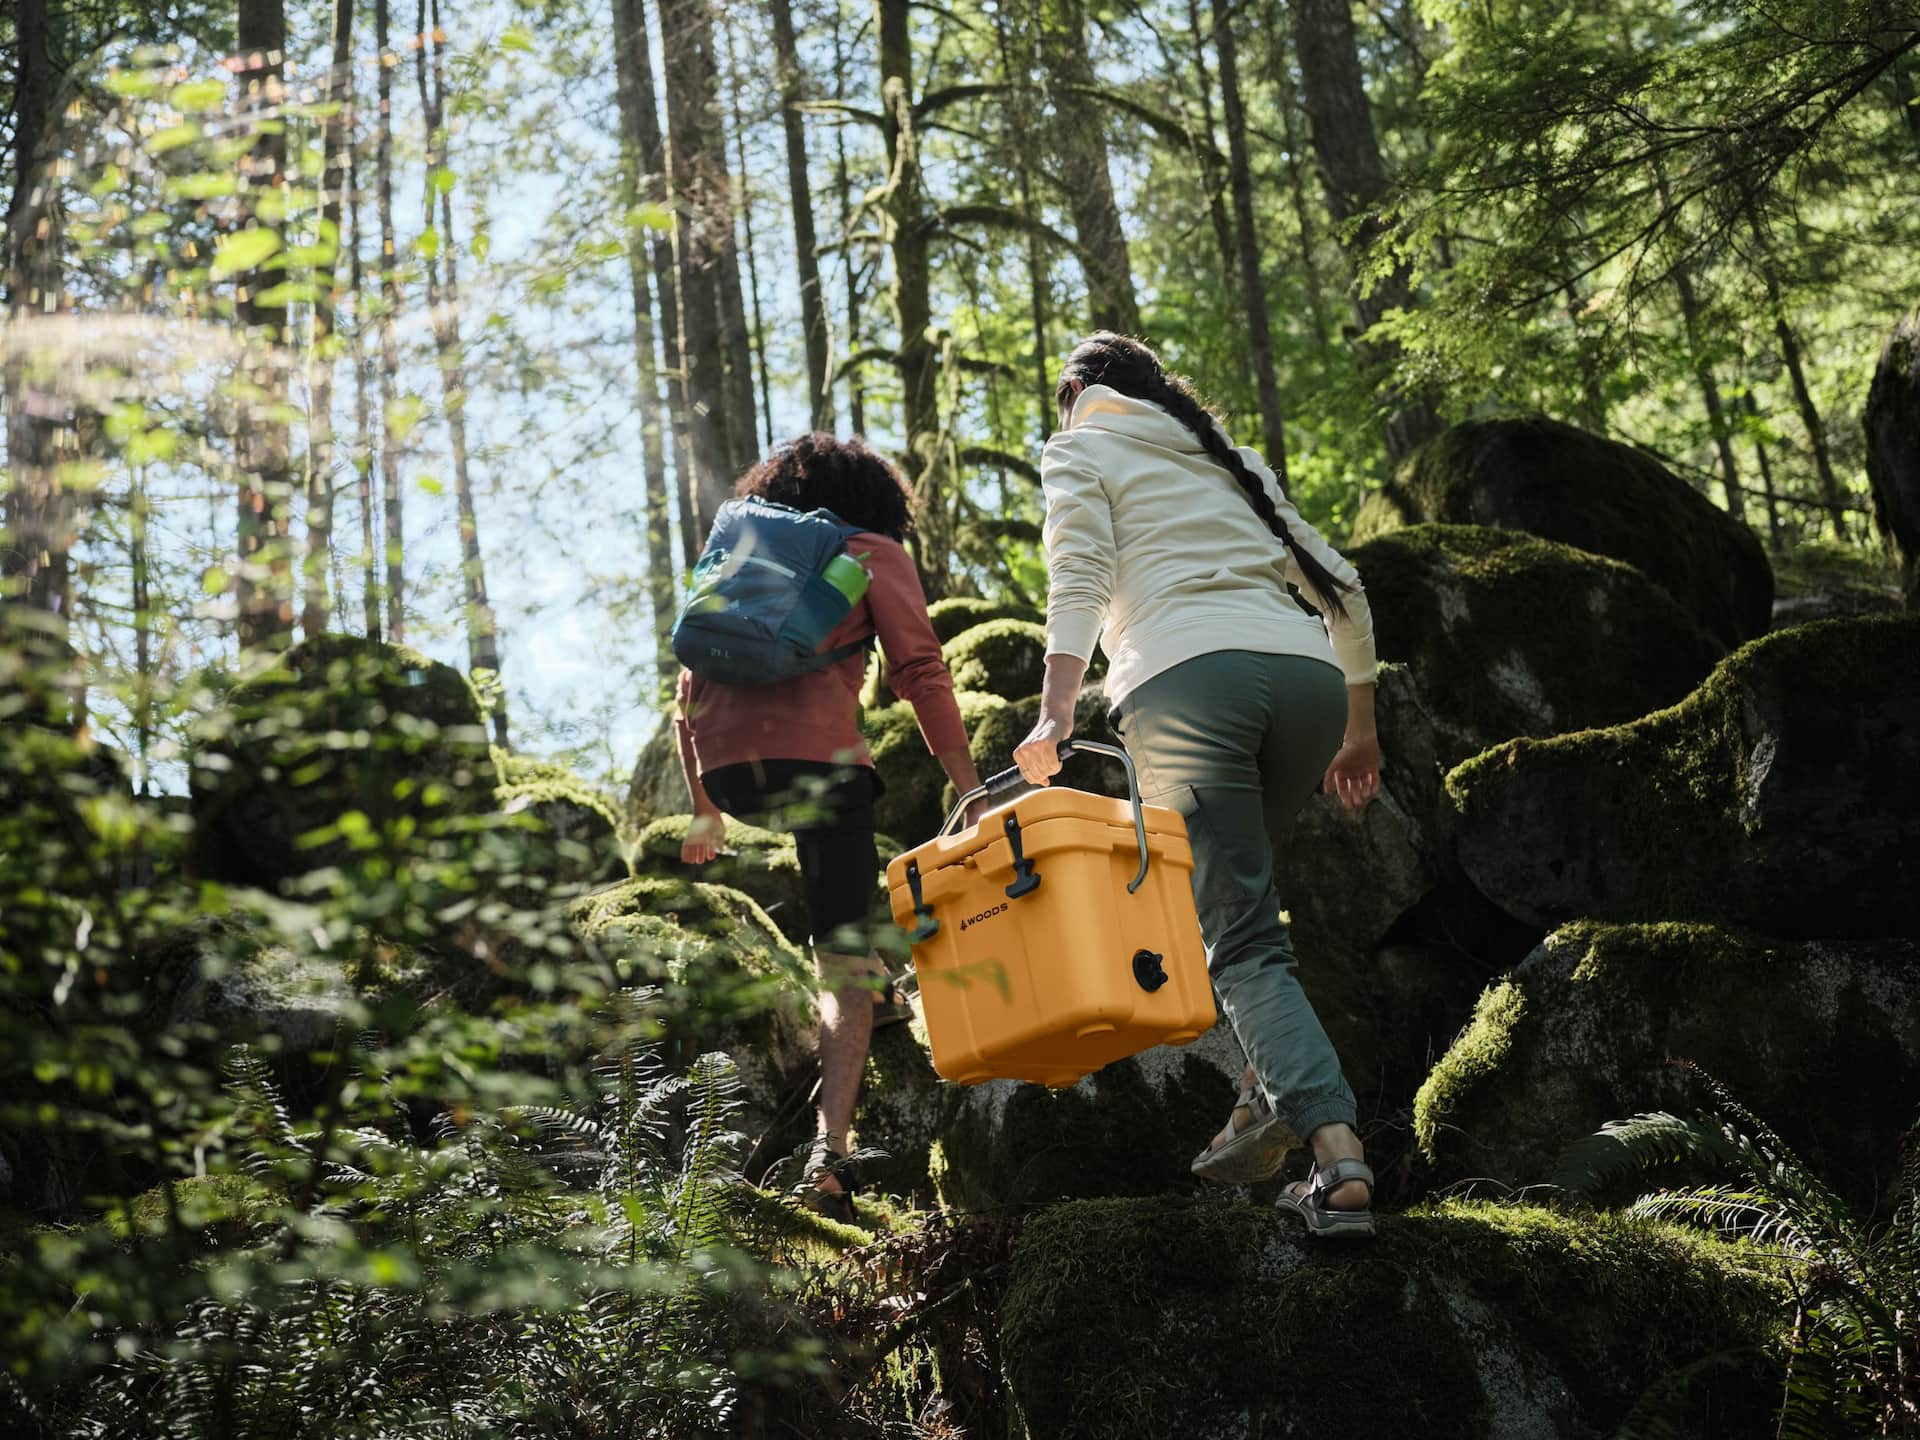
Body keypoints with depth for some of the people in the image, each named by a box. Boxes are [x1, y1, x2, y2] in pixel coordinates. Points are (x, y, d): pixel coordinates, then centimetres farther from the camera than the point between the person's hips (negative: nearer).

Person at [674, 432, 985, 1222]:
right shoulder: (873, 551, 15)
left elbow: (690, 694, 25)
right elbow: (921, 673, 2)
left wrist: (706, 810, 33)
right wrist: (972, 791, 2)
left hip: (724, 764, 5)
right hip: (813, 753, -5)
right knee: (847, 961, 1)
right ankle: (829, 1150, -11)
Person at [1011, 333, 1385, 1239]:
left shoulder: (1079, 450, 19)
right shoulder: (1229, 461, 34)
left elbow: (1080, 583, -2)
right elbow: (1341, 590, 27)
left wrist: (1054, 718, -13)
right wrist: (1360, 730, 31)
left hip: (1185, 680, -5)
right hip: (1309, 679, 5)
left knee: (1242, 941, -7)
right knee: (1228, 893, 24)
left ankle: (1339, 1160, -24)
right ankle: (1270, 1102, 8)